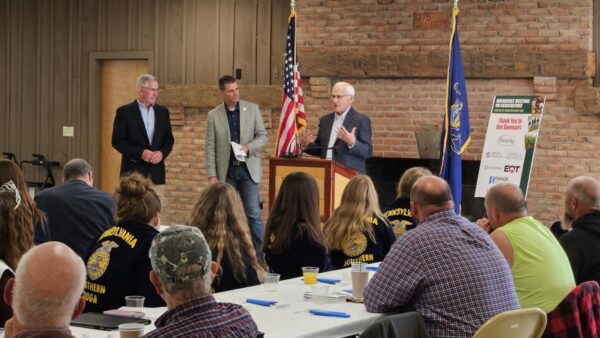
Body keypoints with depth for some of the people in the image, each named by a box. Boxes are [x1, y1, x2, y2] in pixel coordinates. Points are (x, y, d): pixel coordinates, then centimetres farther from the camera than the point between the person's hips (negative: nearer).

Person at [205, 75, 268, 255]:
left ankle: (260, 254, 2)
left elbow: (262, 136, 4)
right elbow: (210, 147, 0)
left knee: (254, 214, -4)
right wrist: (212, 175, -6)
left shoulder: (252, 109, 2)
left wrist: (248, 147, -16)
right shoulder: (214, 115, 1)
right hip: (226, 171, 1)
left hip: (248, 169, 0)